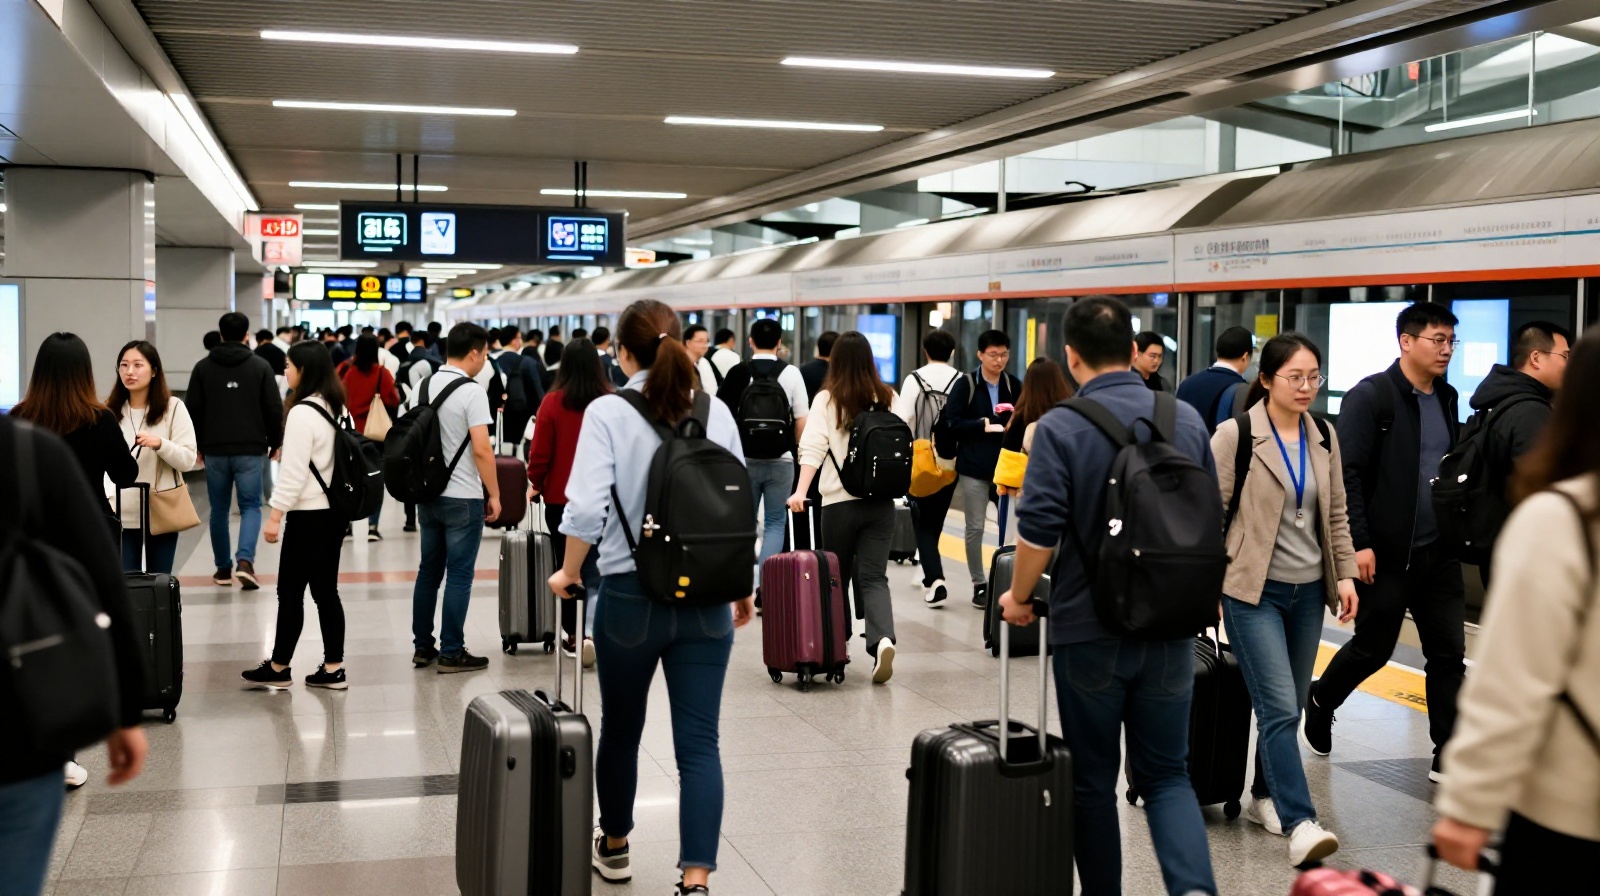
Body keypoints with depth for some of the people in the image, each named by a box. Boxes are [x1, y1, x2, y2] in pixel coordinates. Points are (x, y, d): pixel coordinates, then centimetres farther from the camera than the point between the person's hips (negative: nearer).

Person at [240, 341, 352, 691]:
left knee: (291, 592, 2)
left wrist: (275, 514, -14)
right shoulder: (337, 408, 10)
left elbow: (293, 471, -19)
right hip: (335, 511, 8)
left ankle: (279, 669, 12)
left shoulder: (302, 413, -16)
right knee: (326, 590, 10)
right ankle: (333, 669, 11)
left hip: (308, 516, -8)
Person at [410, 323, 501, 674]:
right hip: (463, 499, -7)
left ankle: (423, 647, 18)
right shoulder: (471, 391, -15)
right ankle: (451, 653, 3)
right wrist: (494, 494, -10)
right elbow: (482, 450, -19)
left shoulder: (424, 387, 7)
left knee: (428, 571, 13)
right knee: (459, 576, -1)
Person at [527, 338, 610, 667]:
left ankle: (572, 633, 22)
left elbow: (540, 452, -7)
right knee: (595, 566, 1)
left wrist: (536, 484, 11)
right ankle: (591, 631, -17)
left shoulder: (553, 402, -10)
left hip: (559, 498, 0)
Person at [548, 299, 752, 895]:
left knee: (621, 729, 18)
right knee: (699, 741, 1)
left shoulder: (608, 412, -7)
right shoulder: (716, 412, 3)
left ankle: (614, 847, 37)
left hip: (631, 596, -2)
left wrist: (568, 573, 1)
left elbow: (588, 507, -16)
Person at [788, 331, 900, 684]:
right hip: (882, 501, 2)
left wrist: (801, 490, -19)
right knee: (874, 576, -1)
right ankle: (882, 639, -23)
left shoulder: (827, 400, -4)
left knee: (837, 575, 14)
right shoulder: (888, 399, 5)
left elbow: (813, 448, -13)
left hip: (840, 502, -2)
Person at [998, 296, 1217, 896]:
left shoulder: (1061, 428, -12)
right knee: (1167, 773, 12)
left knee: (1092, 779, 11)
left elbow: (1039, 530, -16)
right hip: (1170, 628, 4)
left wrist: (1019, 597, 1)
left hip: (1089, 630, -3)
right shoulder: (1188, 420, 3)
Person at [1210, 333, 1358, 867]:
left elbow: (1336, 513, 15)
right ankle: (1299, 823, -11)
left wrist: (1346, 573, 7)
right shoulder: (1236, 434, -9)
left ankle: (1265, 797, 27)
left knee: (1290, 706, 11)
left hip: (1308, 590, 6)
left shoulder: (1323, 437, 8)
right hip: (1254, 589, -6)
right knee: (1279, 707, -12)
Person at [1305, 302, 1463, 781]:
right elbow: (1348, 473, -15)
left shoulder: (1447, 398, 10)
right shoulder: (1370, 396, -11)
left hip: (1439, 553, 6)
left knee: (1449, 652, 5)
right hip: (1385, 554, -6)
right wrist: (1359, 543, -19)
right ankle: (1320, 702, 34)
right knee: (1373, 647, 7)